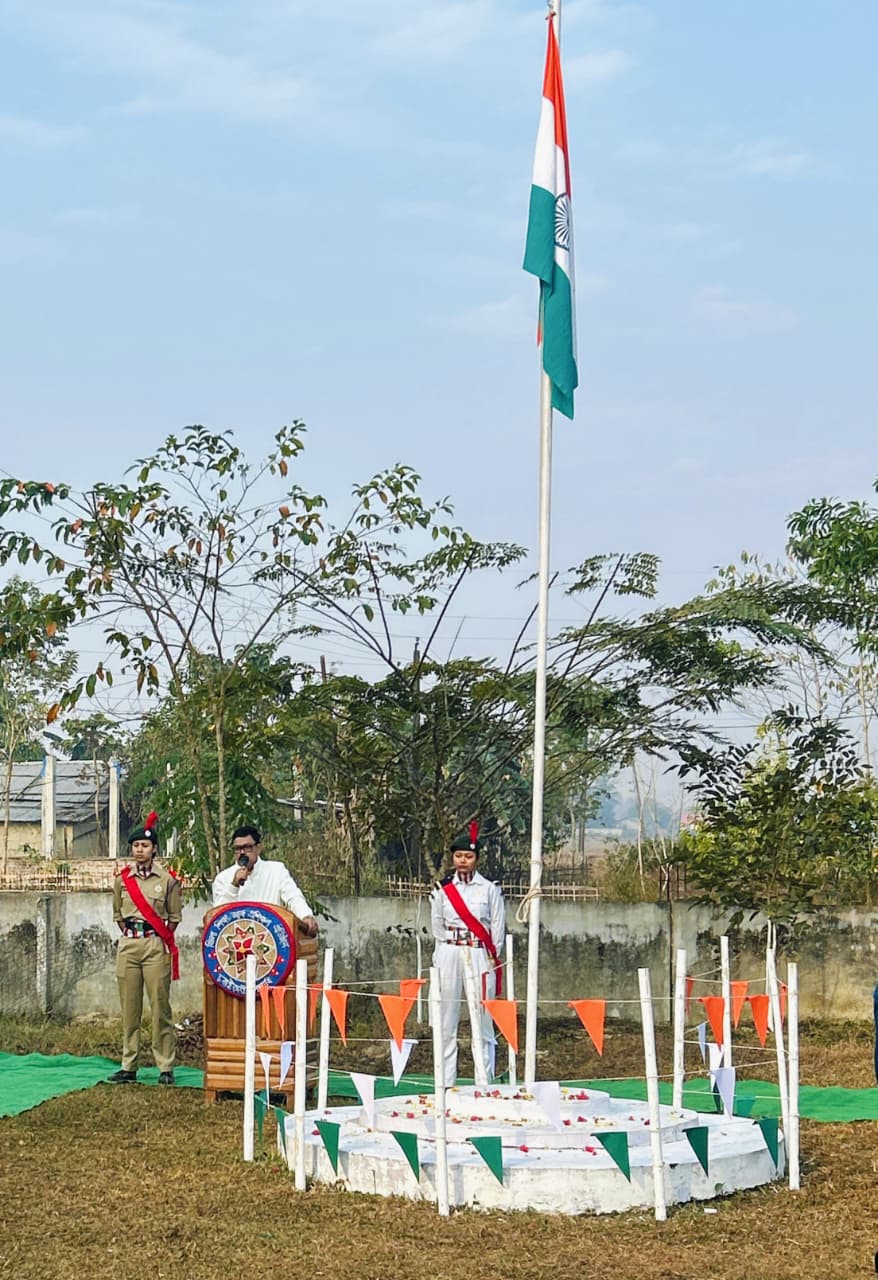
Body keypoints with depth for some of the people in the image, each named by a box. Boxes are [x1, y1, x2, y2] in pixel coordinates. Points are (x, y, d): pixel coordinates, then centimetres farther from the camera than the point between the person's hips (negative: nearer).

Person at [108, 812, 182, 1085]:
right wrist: (129, 934, 10)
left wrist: (162, 940, 1)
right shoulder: (123, 879, 9)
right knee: (129, 1008, 4)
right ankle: (128, 1067, 8)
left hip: (156, 946, -3)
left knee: (160, 1007, -5)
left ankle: (166, 1068, -2)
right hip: (128, 945, 3)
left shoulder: (167, 879, 1)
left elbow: (174, 916, 6)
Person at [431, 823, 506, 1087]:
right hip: (449, 954, 2)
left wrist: (492, 958, 1)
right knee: (447, 1018, 1)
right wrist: (445, 954, 10)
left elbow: (498, 927, 5)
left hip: (479, 955, -2)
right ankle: (446, 1081, 6)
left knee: (483, 1017, -3)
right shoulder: (442, 888, 8)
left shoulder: (490, 889, 3)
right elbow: (437, 925, 14)